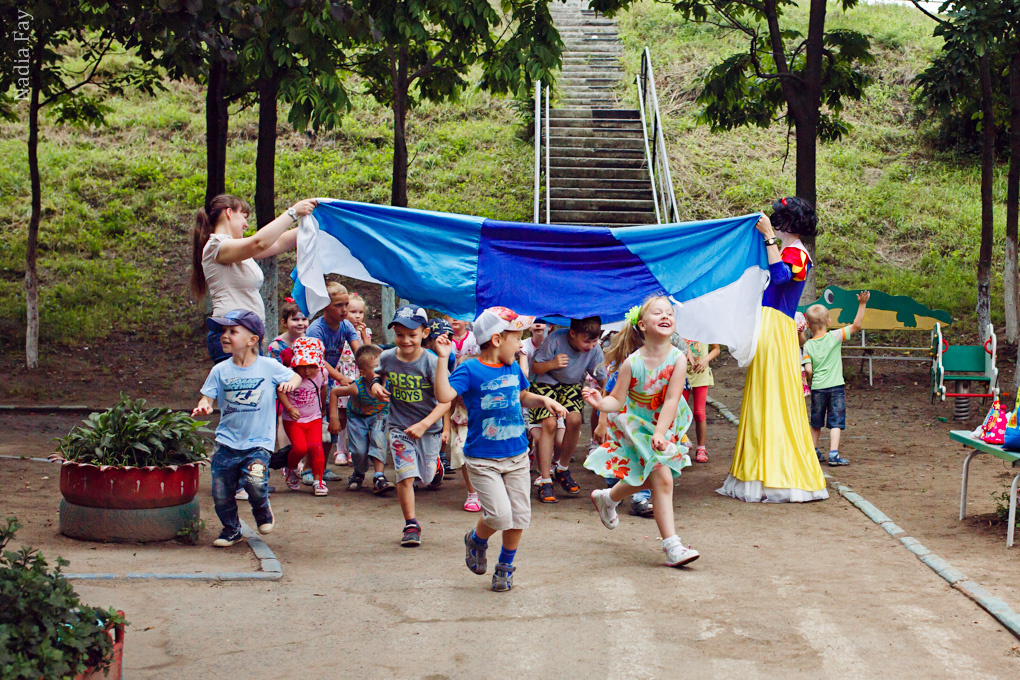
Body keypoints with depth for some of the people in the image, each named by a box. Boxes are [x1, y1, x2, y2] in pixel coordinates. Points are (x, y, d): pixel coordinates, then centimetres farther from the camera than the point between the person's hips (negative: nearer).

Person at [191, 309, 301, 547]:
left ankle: (262, 510, 11)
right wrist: (202, 407, -21)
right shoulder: (220, 371, 2)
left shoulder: (269, 366, -2)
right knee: (220, 493, 1)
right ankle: (231, 529, 28)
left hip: (258, 443, -3)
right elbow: (208, 397, 3)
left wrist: (290, 383, -14)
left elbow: (295, 377, 9)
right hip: (227, 442, 3)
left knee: (255, 482, -23)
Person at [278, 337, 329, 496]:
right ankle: (290, 469, 16)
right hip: (293, 420, -3)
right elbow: (281, 392, -10)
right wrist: (289, 408, -23)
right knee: (300, 447, -16)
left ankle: (318, 481, 3)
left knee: (316, 447, -10)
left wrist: (321, 408, 25)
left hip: (314, 418, 3)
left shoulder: (321, 374, -8)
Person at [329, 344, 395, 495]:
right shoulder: (357, 388, -36)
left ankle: (379, 478, -15)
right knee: (359, 450, -6)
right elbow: (334, 392, -19)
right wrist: (333, 418, -17)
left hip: (378, 415, 1)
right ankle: (358, 475, 26)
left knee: (378, 440, -23)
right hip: (357, 416, -1)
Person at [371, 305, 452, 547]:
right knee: (405, 477, -12)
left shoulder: (431, 362, -19)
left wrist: (424, 425, -29)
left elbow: (446, 400, -20)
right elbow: (381, 376, 18)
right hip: (399, 426, 1)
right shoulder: (386, 358, -7)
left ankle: (434, 462, 53)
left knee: (426, 477, 16)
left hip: (429, 429, -1)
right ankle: (411, 525, 2)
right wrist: (376, 386, -7)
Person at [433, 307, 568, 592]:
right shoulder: (470, 370, -11)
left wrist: (544, 401, 8)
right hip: (483, 460, -6)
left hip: (517, 457, 6)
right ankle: (476, 540, 19)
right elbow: (444, 395, -27)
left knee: (519, 516, 5)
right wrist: (443, 358, -32)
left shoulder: (513, 369, 9)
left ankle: (505, 567, 27)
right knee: (500, 515, -15)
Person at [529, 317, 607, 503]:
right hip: (547, 383, -3)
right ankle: (545, 481, -15)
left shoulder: (595, 350, -18)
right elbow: (535, 367, -15)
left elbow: (602, 379, -6)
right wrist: (552, 364, -35)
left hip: (572, 386, 3)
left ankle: (563, 469, 4)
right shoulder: (555, 340, -26)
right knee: (549, 423, -22)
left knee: (574, 419, -22)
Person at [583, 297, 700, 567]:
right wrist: (600, 402, -38)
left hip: (664, 426, 4)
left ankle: (608, 498, 48)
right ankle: (672, 546, -6)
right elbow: (617, 400, -16)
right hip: (635, 424, -3)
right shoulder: (632, 362, -23)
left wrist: (660, 433, -35)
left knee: (647, 478, 15)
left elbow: (671, 400, -25)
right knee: (661, 477, -11)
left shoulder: (678, 359, -21)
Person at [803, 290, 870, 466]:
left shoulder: (808, 346, -1)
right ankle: (833, 454, -12)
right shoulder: (835, 337, -5)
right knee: (836, 422, -1)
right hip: (836, 386, -2)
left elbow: (808, 369, -6)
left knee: (816, 422, 17)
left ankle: (813, 452, 27)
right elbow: (856, 325, -7)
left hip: (817, 388, 2)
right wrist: (862, 304, -5)